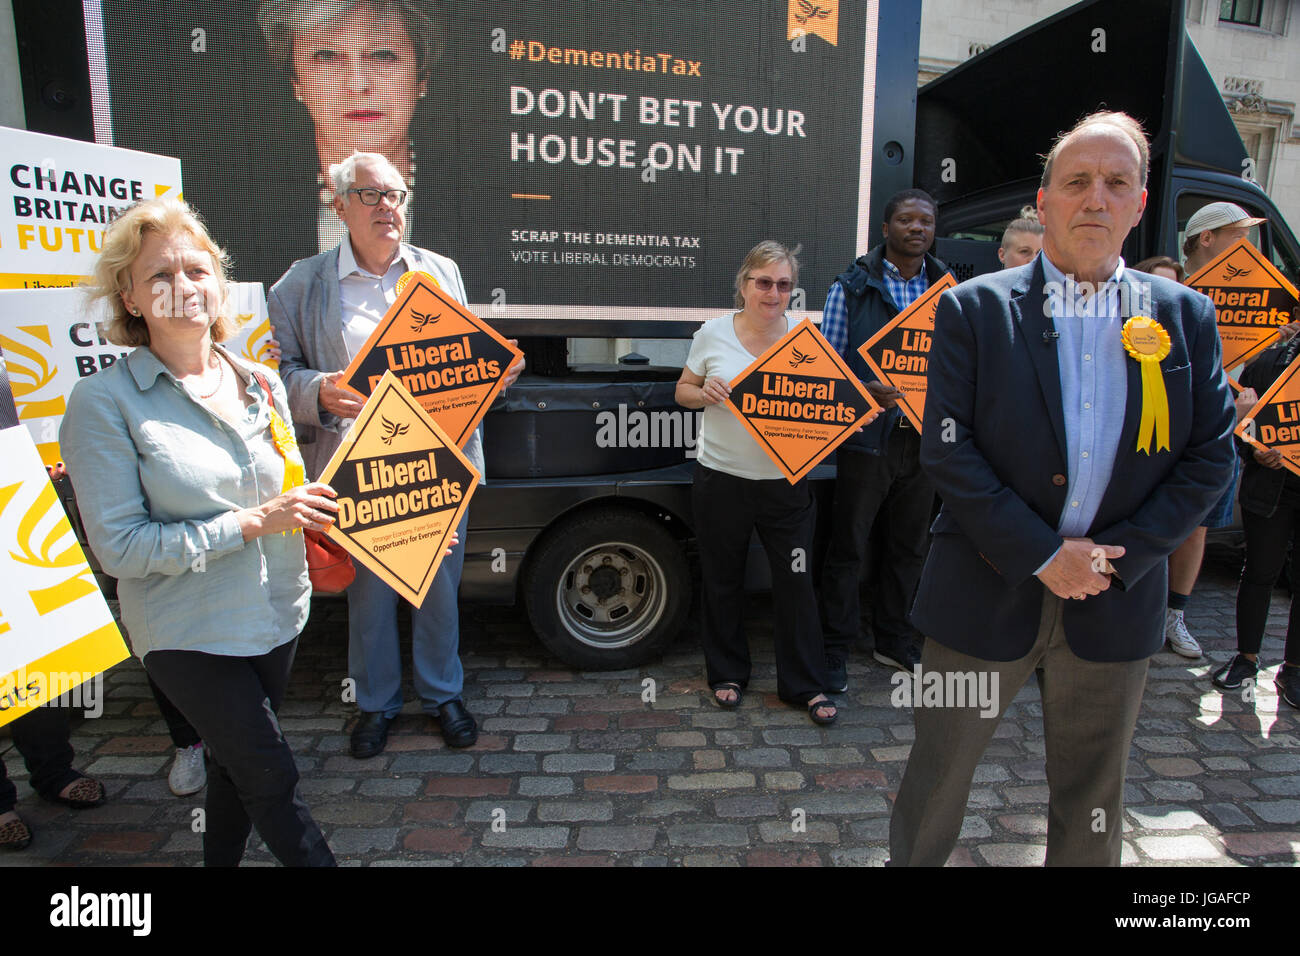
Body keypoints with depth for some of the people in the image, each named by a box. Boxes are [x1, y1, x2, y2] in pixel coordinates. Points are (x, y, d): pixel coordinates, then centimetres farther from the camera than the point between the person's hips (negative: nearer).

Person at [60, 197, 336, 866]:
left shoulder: (262, 385, 3)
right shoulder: (105, 402, -13)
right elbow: (119, 546, -17)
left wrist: (312, 517, -6)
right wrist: (252, 522, -23)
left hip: (277, 614, 5)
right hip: (189, 635, -5)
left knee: (238, 766, 21)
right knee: (273, 781, 2)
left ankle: (221, 860, 44)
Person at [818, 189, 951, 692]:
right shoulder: (852, 286, -1)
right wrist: (865, 392, -20)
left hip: (923, 438, 4)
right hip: (869, 437, -4)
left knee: (908, 546, 14)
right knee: (848, 546, 2)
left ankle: (893, 639, 30)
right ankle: (836, 647, 15)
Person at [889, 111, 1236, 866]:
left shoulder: (1185, 317, 4)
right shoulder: (975, 308, -5)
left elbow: (1211, 458, 2)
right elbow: (947, 450, -12)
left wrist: (1117, 558, -9)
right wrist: (1042, 555, -15)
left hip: (1115, 606, 3)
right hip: (987, 597, -2)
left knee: (1092, 804, 20)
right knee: (938, 777, 14)